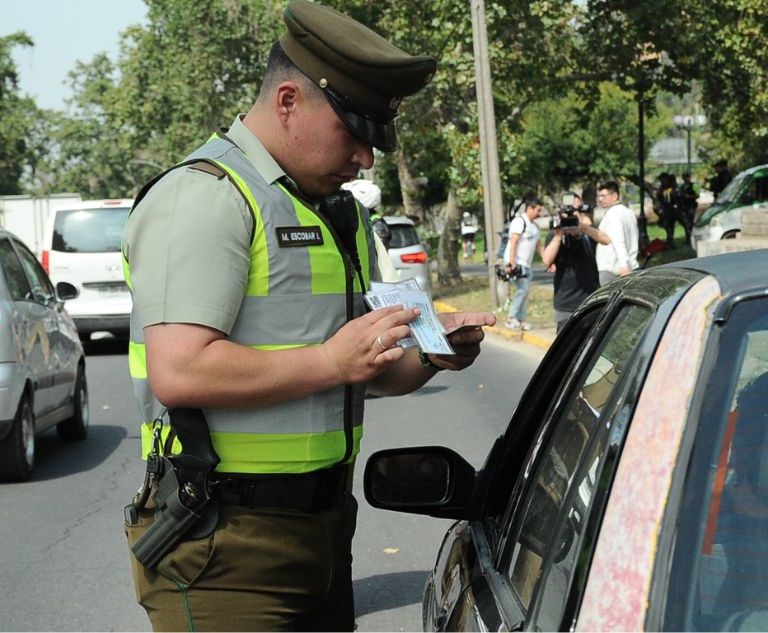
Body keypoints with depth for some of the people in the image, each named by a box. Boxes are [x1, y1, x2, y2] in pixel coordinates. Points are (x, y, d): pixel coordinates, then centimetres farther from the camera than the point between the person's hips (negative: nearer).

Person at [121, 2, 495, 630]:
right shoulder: (205, 196, -12)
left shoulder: (343, 212, 18)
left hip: (325, 525, 9)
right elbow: (178, 374, -24)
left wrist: (429, 357, 4)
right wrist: (332, 360, -20)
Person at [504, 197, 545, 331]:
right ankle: (511, 318, -11)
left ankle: (520, 320, 11)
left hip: (526, 263, 9)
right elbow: (513, 243, -18)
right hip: (516, 263, -9)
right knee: (523, 289, -16)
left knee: (525, 291, 6)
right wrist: (512, 263, -25)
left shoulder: (534, 226, 17)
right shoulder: (519, 221, -11)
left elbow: (539, 246, 23)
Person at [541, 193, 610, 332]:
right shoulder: (554, 235, 3)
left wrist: (583, 227, -27)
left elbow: (606, 240, -13)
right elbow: (547, 261, -13)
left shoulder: (588, 231, 8)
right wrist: (559, 234, -18)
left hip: (591, 300, 2)